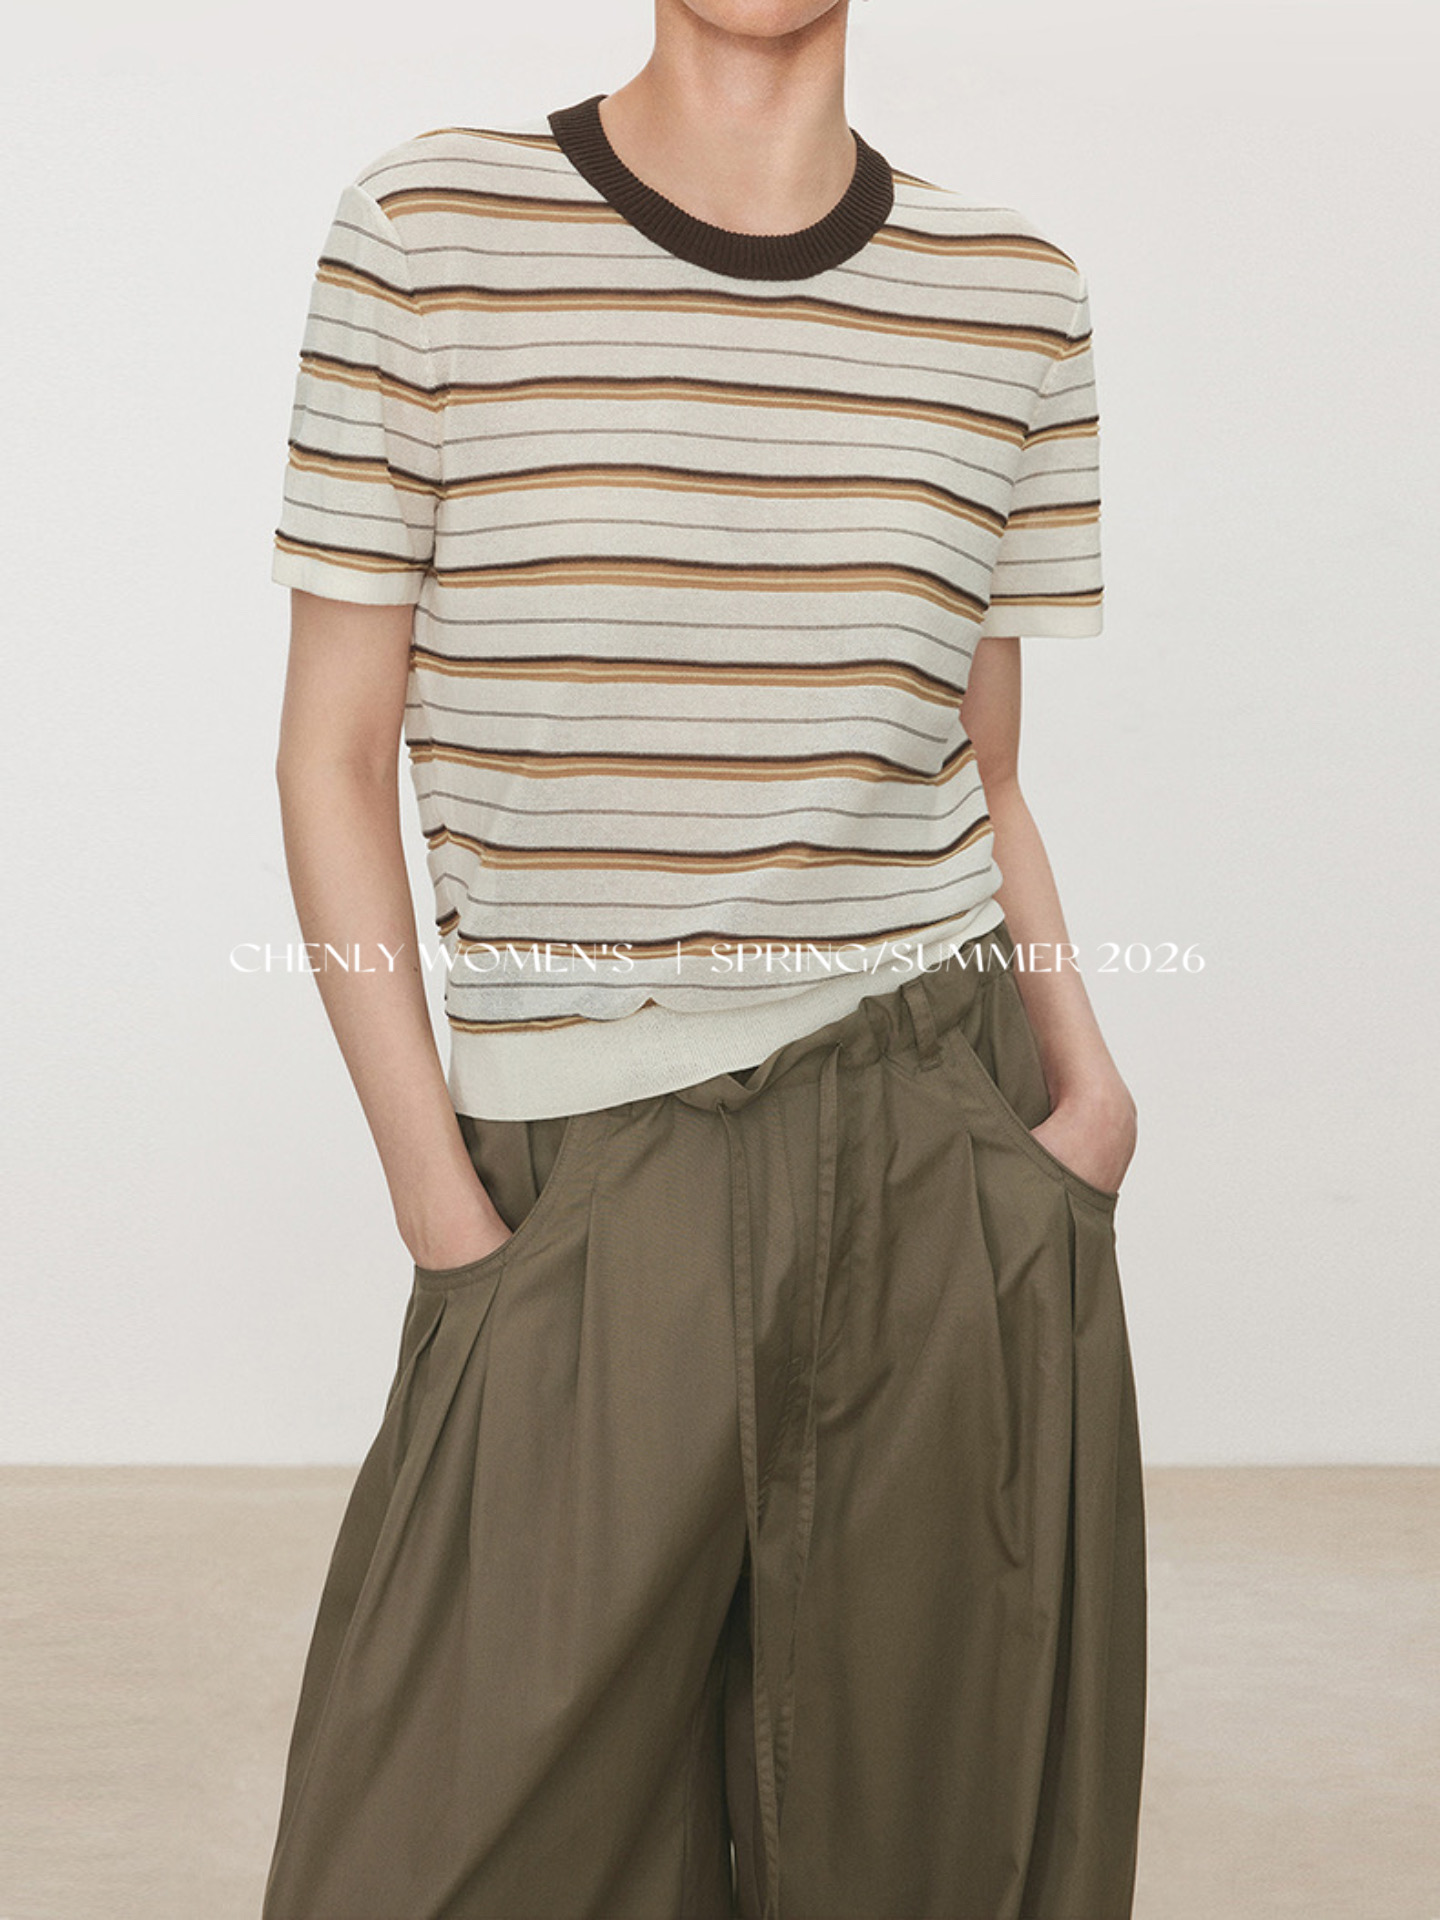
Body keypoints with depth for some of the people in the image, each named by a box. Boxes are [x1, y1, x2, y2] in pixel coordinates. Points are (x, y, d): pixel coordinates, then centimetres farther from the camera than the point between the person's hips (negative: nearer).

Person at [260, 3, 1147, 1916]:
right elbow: (335, 752, 1)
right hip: (585, 1188, -2)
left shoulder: (1013, 296, 7)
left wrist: (1083, 1074, -2)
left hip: (948, 1173, 3)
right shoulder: (431, 230, -1)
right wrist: (434, 1183, -6)